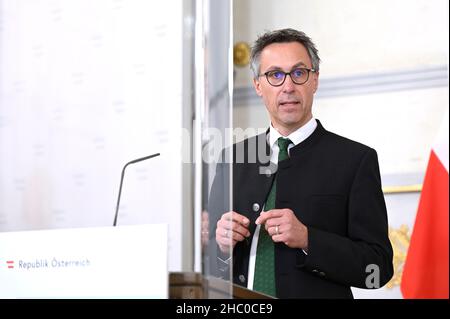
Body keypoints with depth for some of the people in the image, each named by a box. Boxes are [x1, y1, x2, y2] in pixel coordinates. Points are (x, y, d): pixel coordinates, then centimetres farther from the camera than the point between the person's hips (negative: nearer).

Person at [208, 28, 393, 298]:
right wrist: (223, 244, -5)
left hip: (317, 295, -3)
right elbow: (208, 263, 14)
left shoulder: (355, 159, -2)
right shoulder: (233, 159, 10)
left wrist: (307, 239, -17)